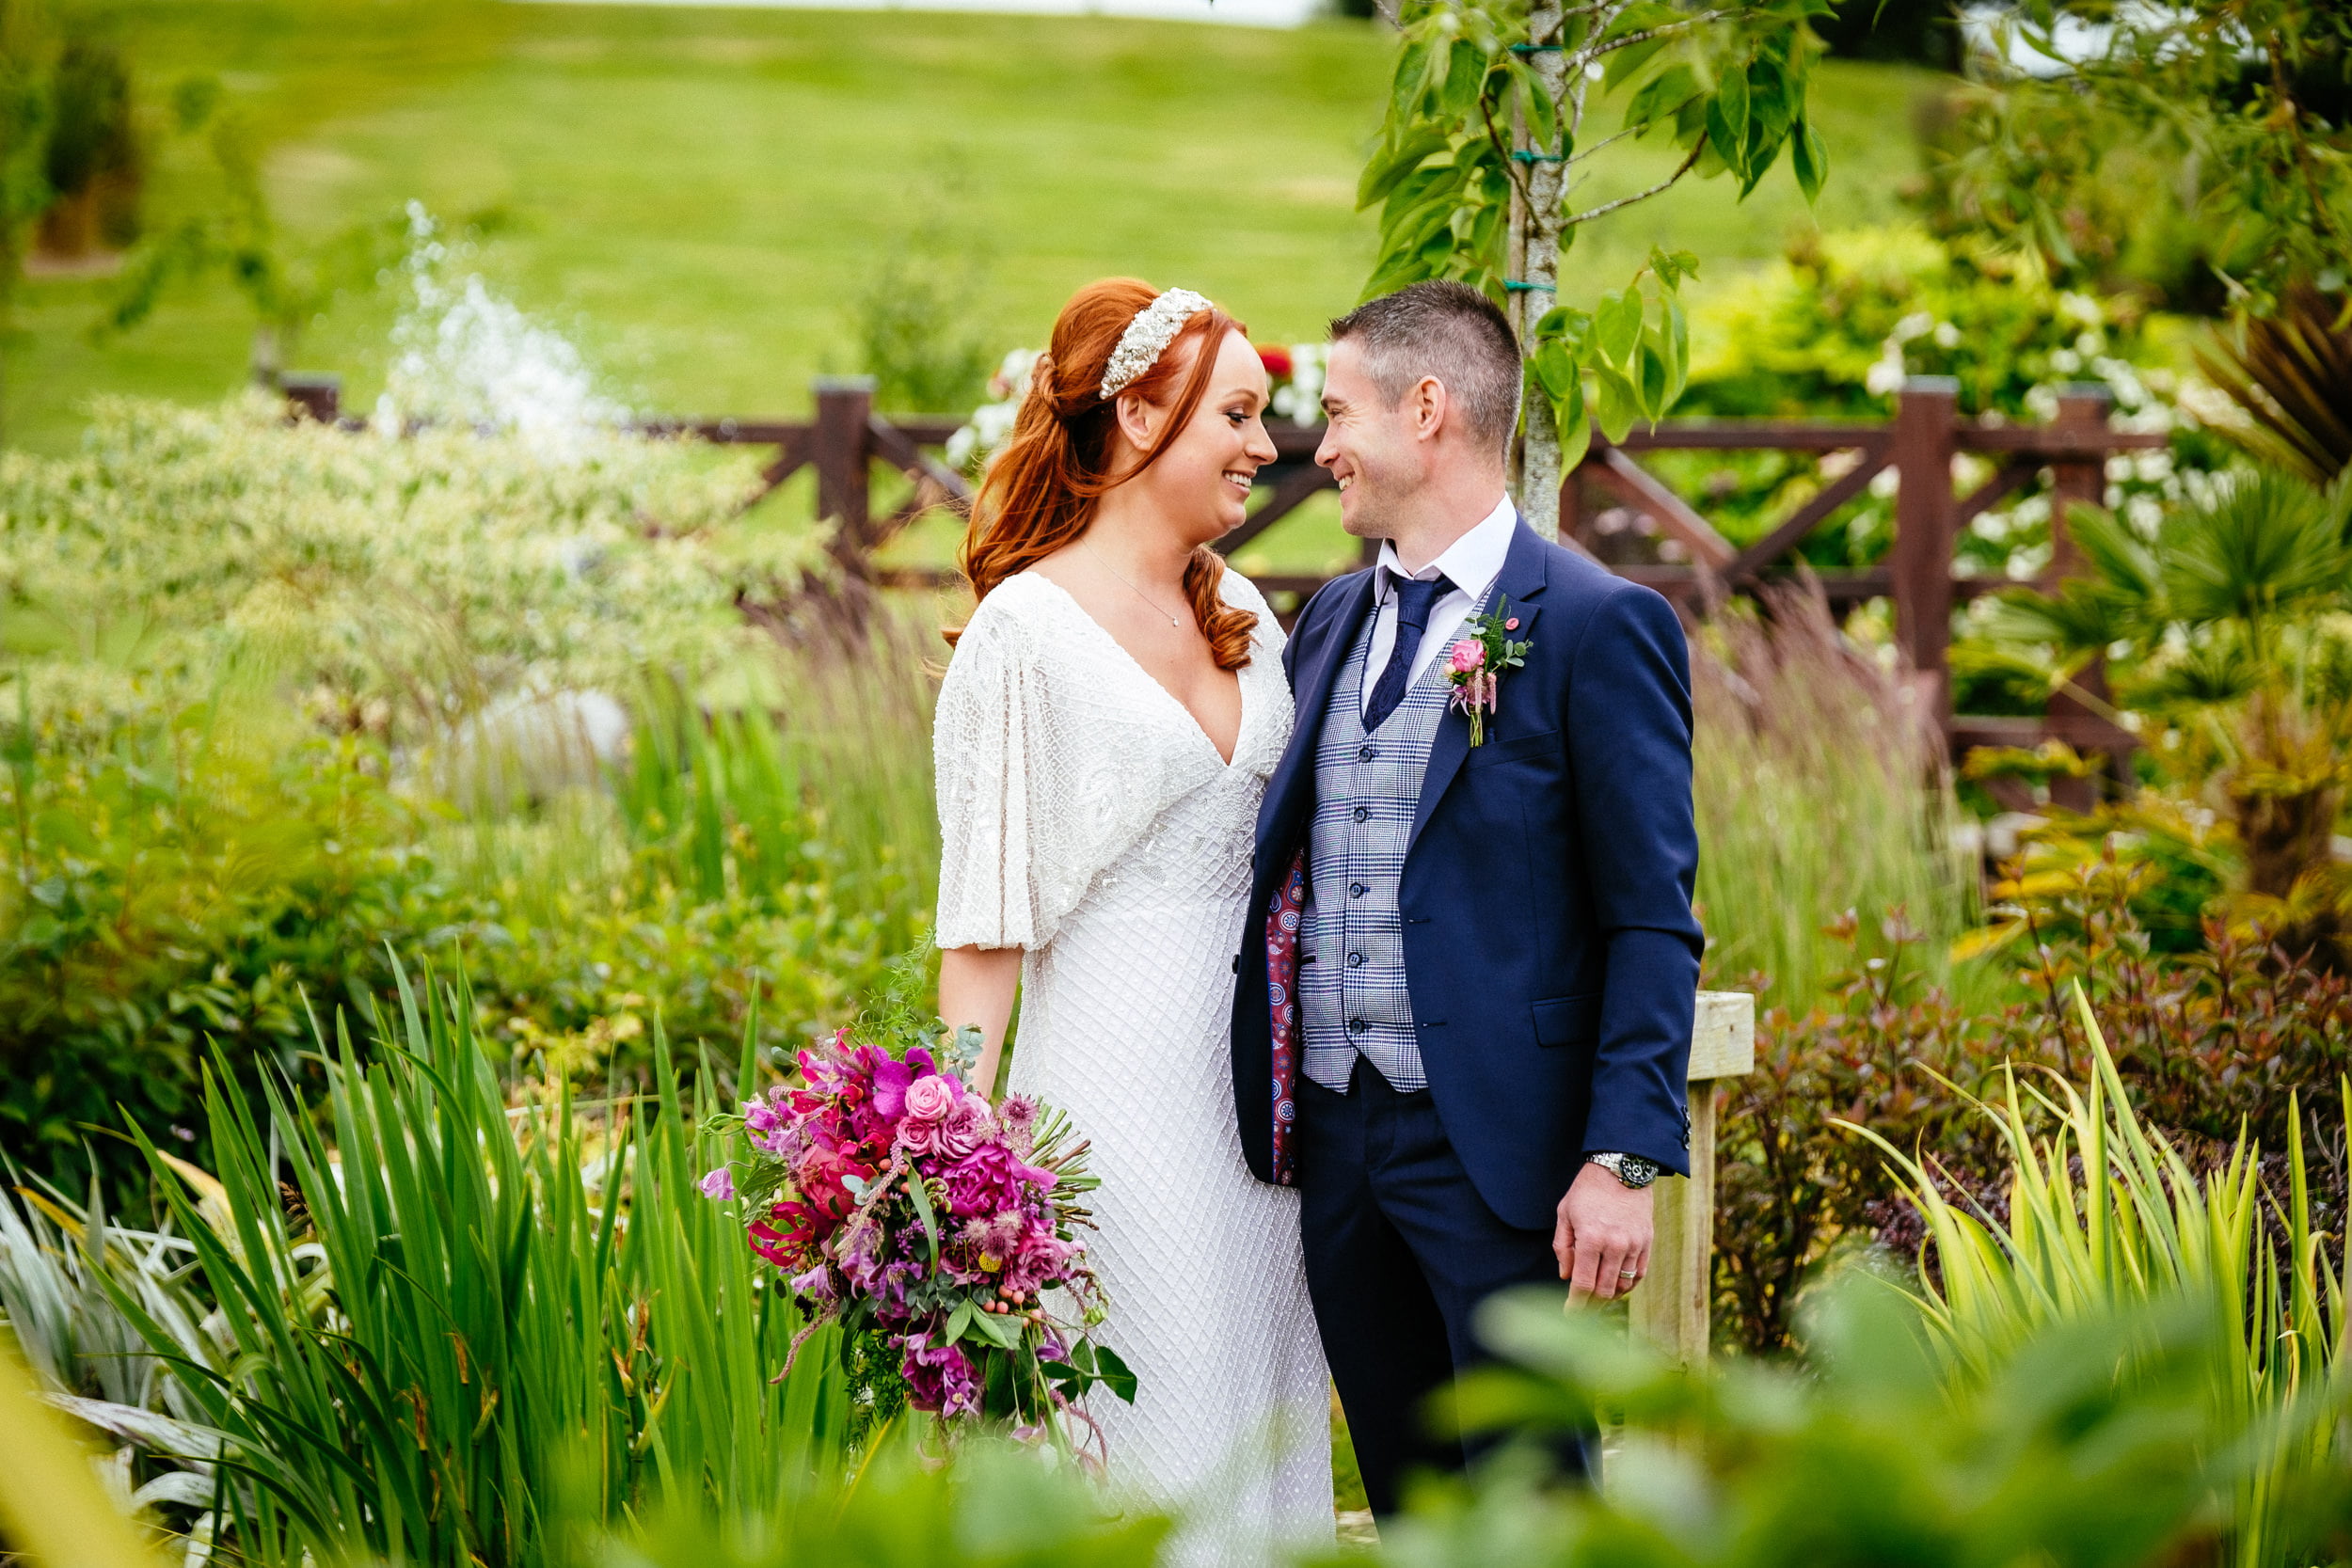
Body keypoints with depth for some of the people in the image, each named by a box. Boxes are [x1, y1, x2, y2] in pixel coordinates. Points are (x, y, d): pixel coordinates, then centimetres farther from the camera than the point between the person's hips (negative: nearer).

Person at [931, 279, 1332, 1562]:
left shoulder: (1237, 615, 11)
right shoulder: (1028, 630, -9)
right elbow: (983, 922, -10)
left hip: (1259, 1067, 7)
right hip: (1121, 1071, -7)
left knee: (1261, 1414, 9)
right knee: (1155, 1433, -4)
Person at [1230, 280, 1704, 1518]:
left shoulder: (1597, 626, -8)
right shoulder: (1329, 621, 13)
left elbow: (1652, 921, -11)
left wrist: (1624, 1158, -16)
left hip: (1496, 1148, -6)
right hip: (1333, 1135, 6)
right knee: (1404, 1501, 13)